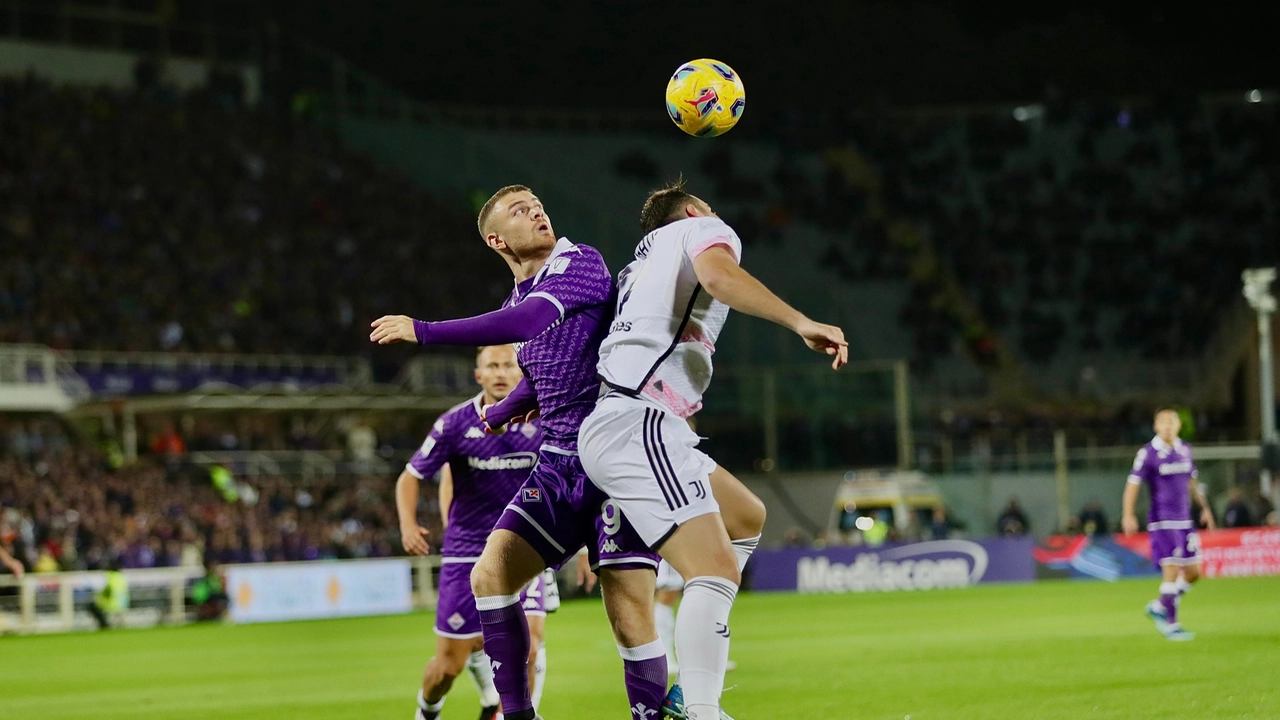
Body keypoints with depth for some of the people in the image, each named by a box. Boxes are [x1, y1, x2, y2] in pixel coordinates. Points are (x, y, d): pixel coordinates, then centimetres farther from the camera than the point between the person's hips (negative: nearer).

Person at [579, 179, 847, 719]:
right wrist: (800, 323, -24)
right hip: (636, 426, -10)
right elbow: (716, 273, -18)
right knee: (716, 570, -20)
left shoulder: (641, 264, 31)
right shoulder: (704, 228, 7)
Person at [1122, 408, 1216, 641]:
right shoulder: (1148, 453, -8)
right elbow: (1133, 484, -10)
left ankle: (1159, 607, 23)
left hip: (1185, 521, 7)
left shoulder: (1185, 450, 10)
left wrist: (1204, 507, 23)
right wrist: (1128, 516, -20)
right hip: (1162, 522, -7)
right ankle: (1171, 625, -5)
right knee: (1172, 570, -13)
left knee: (1193, 572, 6)